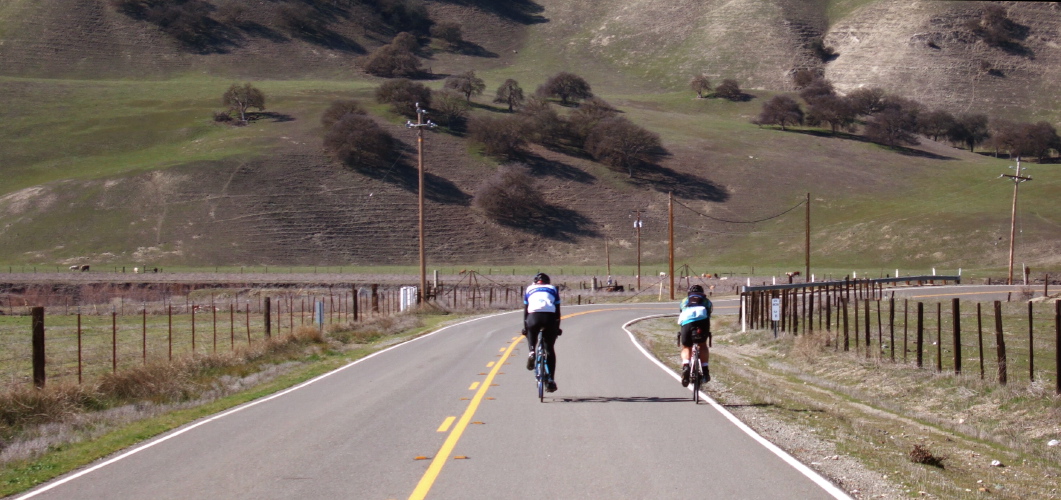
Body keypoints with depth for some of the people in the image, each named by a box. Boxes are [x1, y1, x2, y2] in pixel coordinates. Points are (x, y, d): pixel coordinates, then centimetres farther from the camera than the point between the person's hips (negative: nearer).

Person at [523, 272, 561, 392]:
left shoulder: (529, 289, 29)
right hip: (549, 316, 0)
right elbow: (557, 311, 27)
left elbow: (525, 311, 28)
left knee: (531, 335, 34)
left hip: (533, 316, 0)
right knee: (550, 349, 12)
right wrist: (557, 327, 35)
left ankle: (531, 352, 4)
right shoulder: (553, 289, 29)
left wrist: (525, 327, 35)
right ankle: (551, 380, 5)